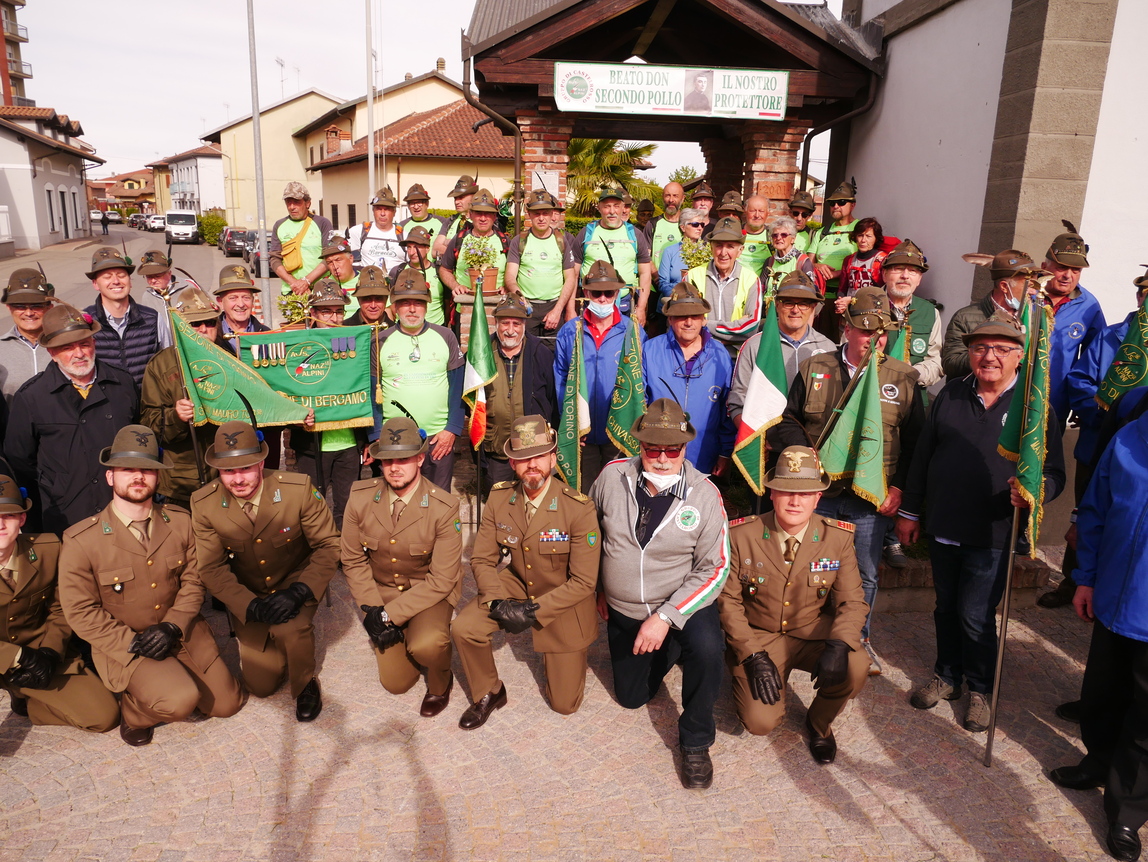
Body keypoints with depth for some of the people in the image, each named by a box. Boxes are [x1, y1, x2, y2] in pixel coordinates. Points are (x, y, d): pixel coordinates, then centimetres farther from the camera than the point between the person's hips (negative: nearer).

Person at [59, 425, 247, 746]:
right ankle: (132, 709, 7)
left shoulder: (180, 521, -3)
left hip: (182, 633, 4)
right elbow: (81, 611, -10)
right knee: (181, 701, -27)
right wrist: (131, 642, -19)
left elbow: (193, 581, 1)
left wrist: (172, 626, -15)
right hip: (122, 645, -4)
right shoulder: (80, 541, -14)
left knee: (227, 703, 1)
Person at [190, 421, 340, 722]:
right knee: (260, 685, 3)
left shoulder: (298, 488, -24)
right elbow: (212, 569, -12)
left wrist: (299, 592, -31)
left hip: (297, 582, -2)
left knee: (290, 627, -34)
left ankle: (305, 685, -1)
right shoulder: (203, 504, -18)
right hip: (247, 597, 2)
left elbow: (328, 545, -16)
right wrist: (252, 607, -26)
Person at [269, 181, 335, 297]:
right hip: (289, 291, 2)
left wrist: (306, 281, -12)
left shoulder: (322, 223, 6)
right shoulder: (279, 226, 15)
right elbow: (274, 259, 8)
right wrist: (293, 282, -9)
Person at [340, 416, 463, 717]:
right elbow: (353, 560, -2)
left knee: (426, 646, -33)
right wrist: (373, 610, -13)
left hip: (430, 591, -3)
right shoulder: (360, 498, -13)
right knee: (395, 683, 0)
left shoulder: (444, 508, -23)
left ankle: (440, 682, 3)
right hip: (382, 590, 3)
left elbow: (442, 579, -20)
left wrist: (390, 614, -24)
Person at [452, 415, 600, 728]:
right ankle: (489, 694, 7)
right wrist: (498, 602, -25)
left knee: (564, 704, 1)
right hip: (515, 586, 3)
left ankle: (557, 652, 34)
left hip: (563, 602, -3)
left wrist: (533, 611, -27)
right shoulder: (499, 498, -13)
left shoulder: (580, 509, -26)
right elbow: (482, 559, -7)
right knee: (463, 628, -22)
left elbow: (583, 582, -21)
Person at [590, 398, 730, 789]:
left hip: (683, 606, -3)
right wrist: (597, 588, 10)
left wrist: (665, 617, -27)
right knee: (631, 697, 15)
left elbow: (715, 568, -18)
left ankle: (695, 741, -9)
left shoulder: (704, 494, -20)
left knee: (707, 648, -34)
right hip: (622, 611, 4)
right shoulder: (613, 477, -14)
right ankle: (668, 653, 45)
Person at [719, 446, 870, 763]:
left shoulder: (838, 538, -9)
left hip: (815, 634, 2)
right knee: (760, 721, -20)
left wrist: (839, 645, -27)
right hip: (759, 637, -1)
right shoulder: (742, 535, -13)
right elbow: (728, 600, -7)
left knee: (855, 668, -28)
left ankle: (819, 722, 6)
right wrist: (753, 656, -18)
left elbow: (852, 601, -6)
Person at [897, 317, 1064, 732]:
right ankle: (948, 676, 36)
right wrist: (909, 510, 10)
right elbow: (922, 455, 9)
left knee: (976, 616, 2)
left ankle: (980, 689, 26)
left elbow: (1053, 472, -5)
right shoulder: (951, 395, 5)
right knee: (946, 607, 16)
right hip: (941, 527, 4)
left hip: (990, 535, -3)